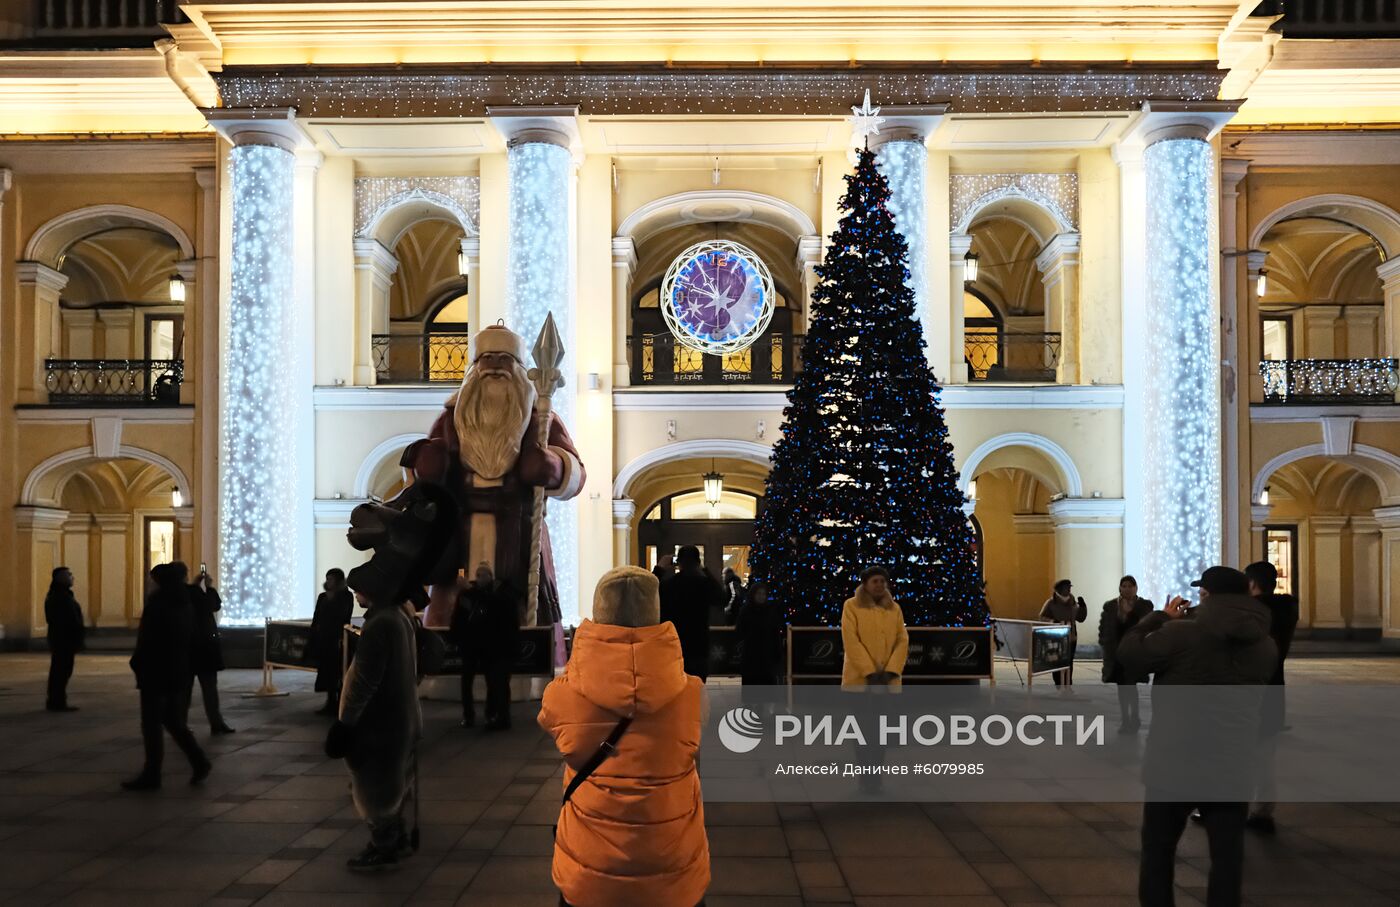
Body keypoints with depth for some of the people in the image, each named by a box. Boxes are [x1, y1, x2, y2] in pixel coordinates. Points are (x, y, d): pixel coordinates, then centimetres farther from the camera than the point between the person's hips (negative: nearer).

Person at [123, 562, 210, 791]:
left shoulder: (158, 601, -14)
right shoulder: (184, 602, 10)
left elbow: (147, 637, -17)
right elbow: (189, 637, 12)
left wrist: (138, 664, -5)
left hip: (157, 671, -8)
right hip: (179, 671, 8)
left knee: (151, 724, 1)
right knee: (173, 720, 16)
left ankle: (152, 774, 7)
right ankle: (199, 761, 11)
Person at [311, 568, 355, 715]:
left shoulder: (346, 596, -1)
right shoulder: (322, 597, 11)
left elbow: (343, 616, -9)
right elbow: (316, 619, 12)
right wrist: (313, 636, 6)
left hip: (338, 639, -5)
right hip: (323, 639, 5)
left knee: (338, 672, -5)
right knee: (326, 671, 7)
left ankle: (340, 704, -1)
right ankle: (331, 703, 14)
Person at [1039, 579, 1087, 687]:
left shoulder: (1072, 603, 10)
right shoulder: (1051, 603, -5)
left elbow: (1080, 618, 16)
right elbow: (1042, 617, -7)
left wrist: (1082, 606, 2)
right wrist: (1052, 621, -24)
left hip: (1071, 638, 4)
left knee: (1069, 664, 8)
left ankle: (1068, 687, 16)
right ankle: (1059, 687, 6)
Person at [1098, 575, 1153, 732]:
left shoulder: (1145, 605, -1)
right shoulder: (1110, 606, 6)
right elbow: (1103, 628, 9)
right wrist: (1105, 645, 1)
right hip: (1115, 654, 3)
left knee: (1131, 685, -11)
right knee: (1122, 687, 9)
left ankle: (1134, 718, 4)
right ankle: (1124, 720, 18)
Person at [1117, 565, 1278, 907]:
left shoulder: (1181, 634, -16)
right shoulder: (1265, 647, 2)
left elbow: (1128, 654, -7)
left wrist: (1160, 617, 5)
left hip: (1173, 765, -3)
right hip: (1231, 770, 4)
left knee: (1158, 850, 13)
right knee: (1227, 856, 12)